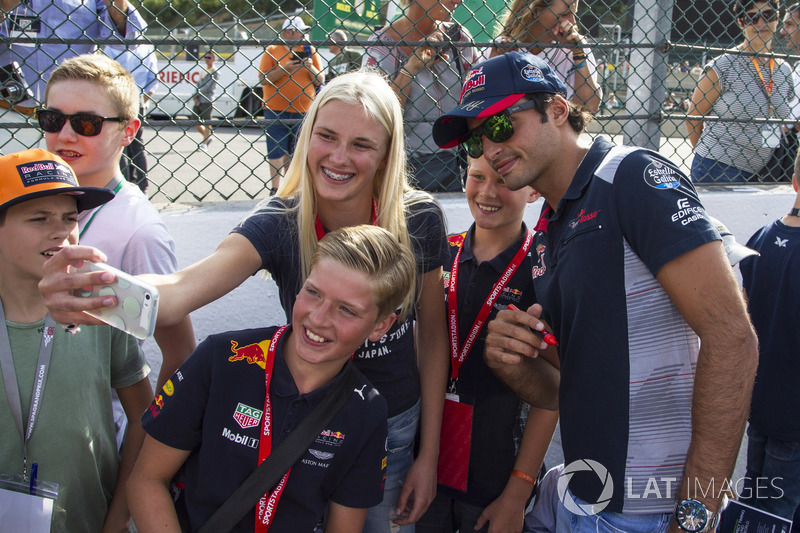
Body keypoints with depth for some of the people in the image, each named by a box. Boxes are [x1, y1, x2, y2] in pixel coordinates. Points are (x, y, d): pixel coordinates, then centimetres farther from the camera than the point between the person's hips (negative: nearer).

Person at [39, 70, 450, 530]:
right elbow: (187, 287, -40)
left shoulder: (419, 220, -16)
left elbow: (433, 335, -5)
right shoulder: (279, 225, -22)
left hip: (396, 423, 1)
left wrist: (429, 455, -3)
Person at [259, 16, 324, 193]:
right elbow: (263, 80, -5)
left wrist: (311, 68, -10)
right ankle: (275, 188, 4)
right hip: (276, 110, -3)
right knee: (276, 152, -2)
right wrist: (285, 68, -16)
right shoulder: (272, 51, 2)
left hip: (303, 112, 3)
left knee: (295, 153, 7)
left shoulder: (309, 51, 10)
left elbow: (321, 80, 9)